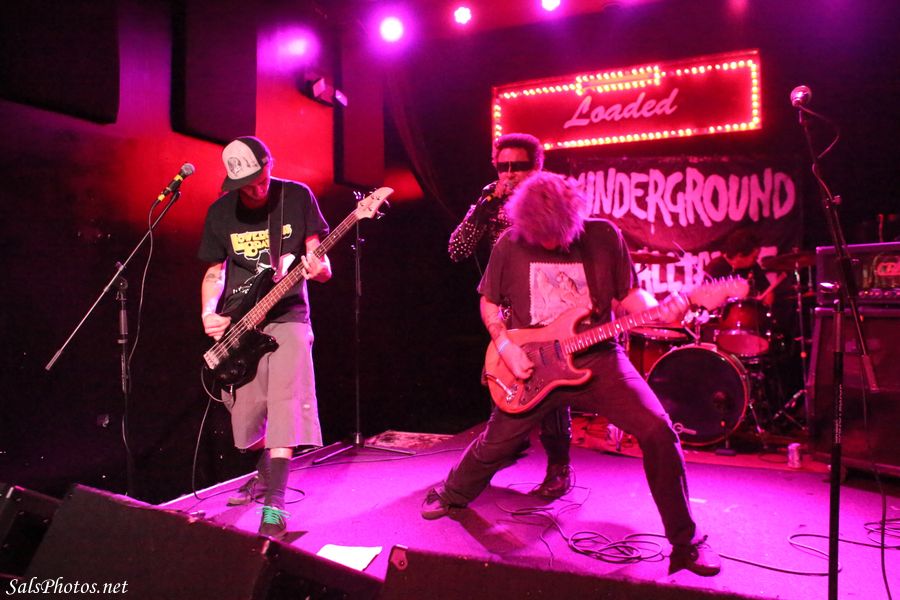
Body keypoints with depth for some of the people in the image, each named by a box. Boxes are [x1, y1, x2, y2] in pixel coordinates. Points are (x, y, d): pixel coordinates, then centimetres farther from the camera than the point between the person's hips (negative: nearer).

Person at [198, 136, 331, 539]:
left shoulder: (297, 197, -3)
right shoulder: (220, 212, 5)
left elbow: (321, 263, -2)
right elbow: (215, 271, 12)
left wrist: (318, 268, -26)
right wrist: (209, 313, -6)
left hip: (286, 317, -3)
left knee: (285, 406, -16)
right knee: (246, 412, 9)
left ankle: (274, 504, -10)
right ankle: (265, 474, 37)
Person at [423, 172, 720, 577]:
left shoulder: (604, 236, -7)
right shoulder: (510, 244, -6)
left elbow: (628, 296, 0)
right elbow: (489, 302, 6)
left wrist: (659, 310, -20)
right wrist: (505, 347, -8)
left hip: (598, 358, 0)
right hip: (531, 365, 1)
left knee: (658, 432, -15)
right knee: (494, 444, 11)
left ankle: (685, 541, 4)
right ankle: (452, 494, 44)